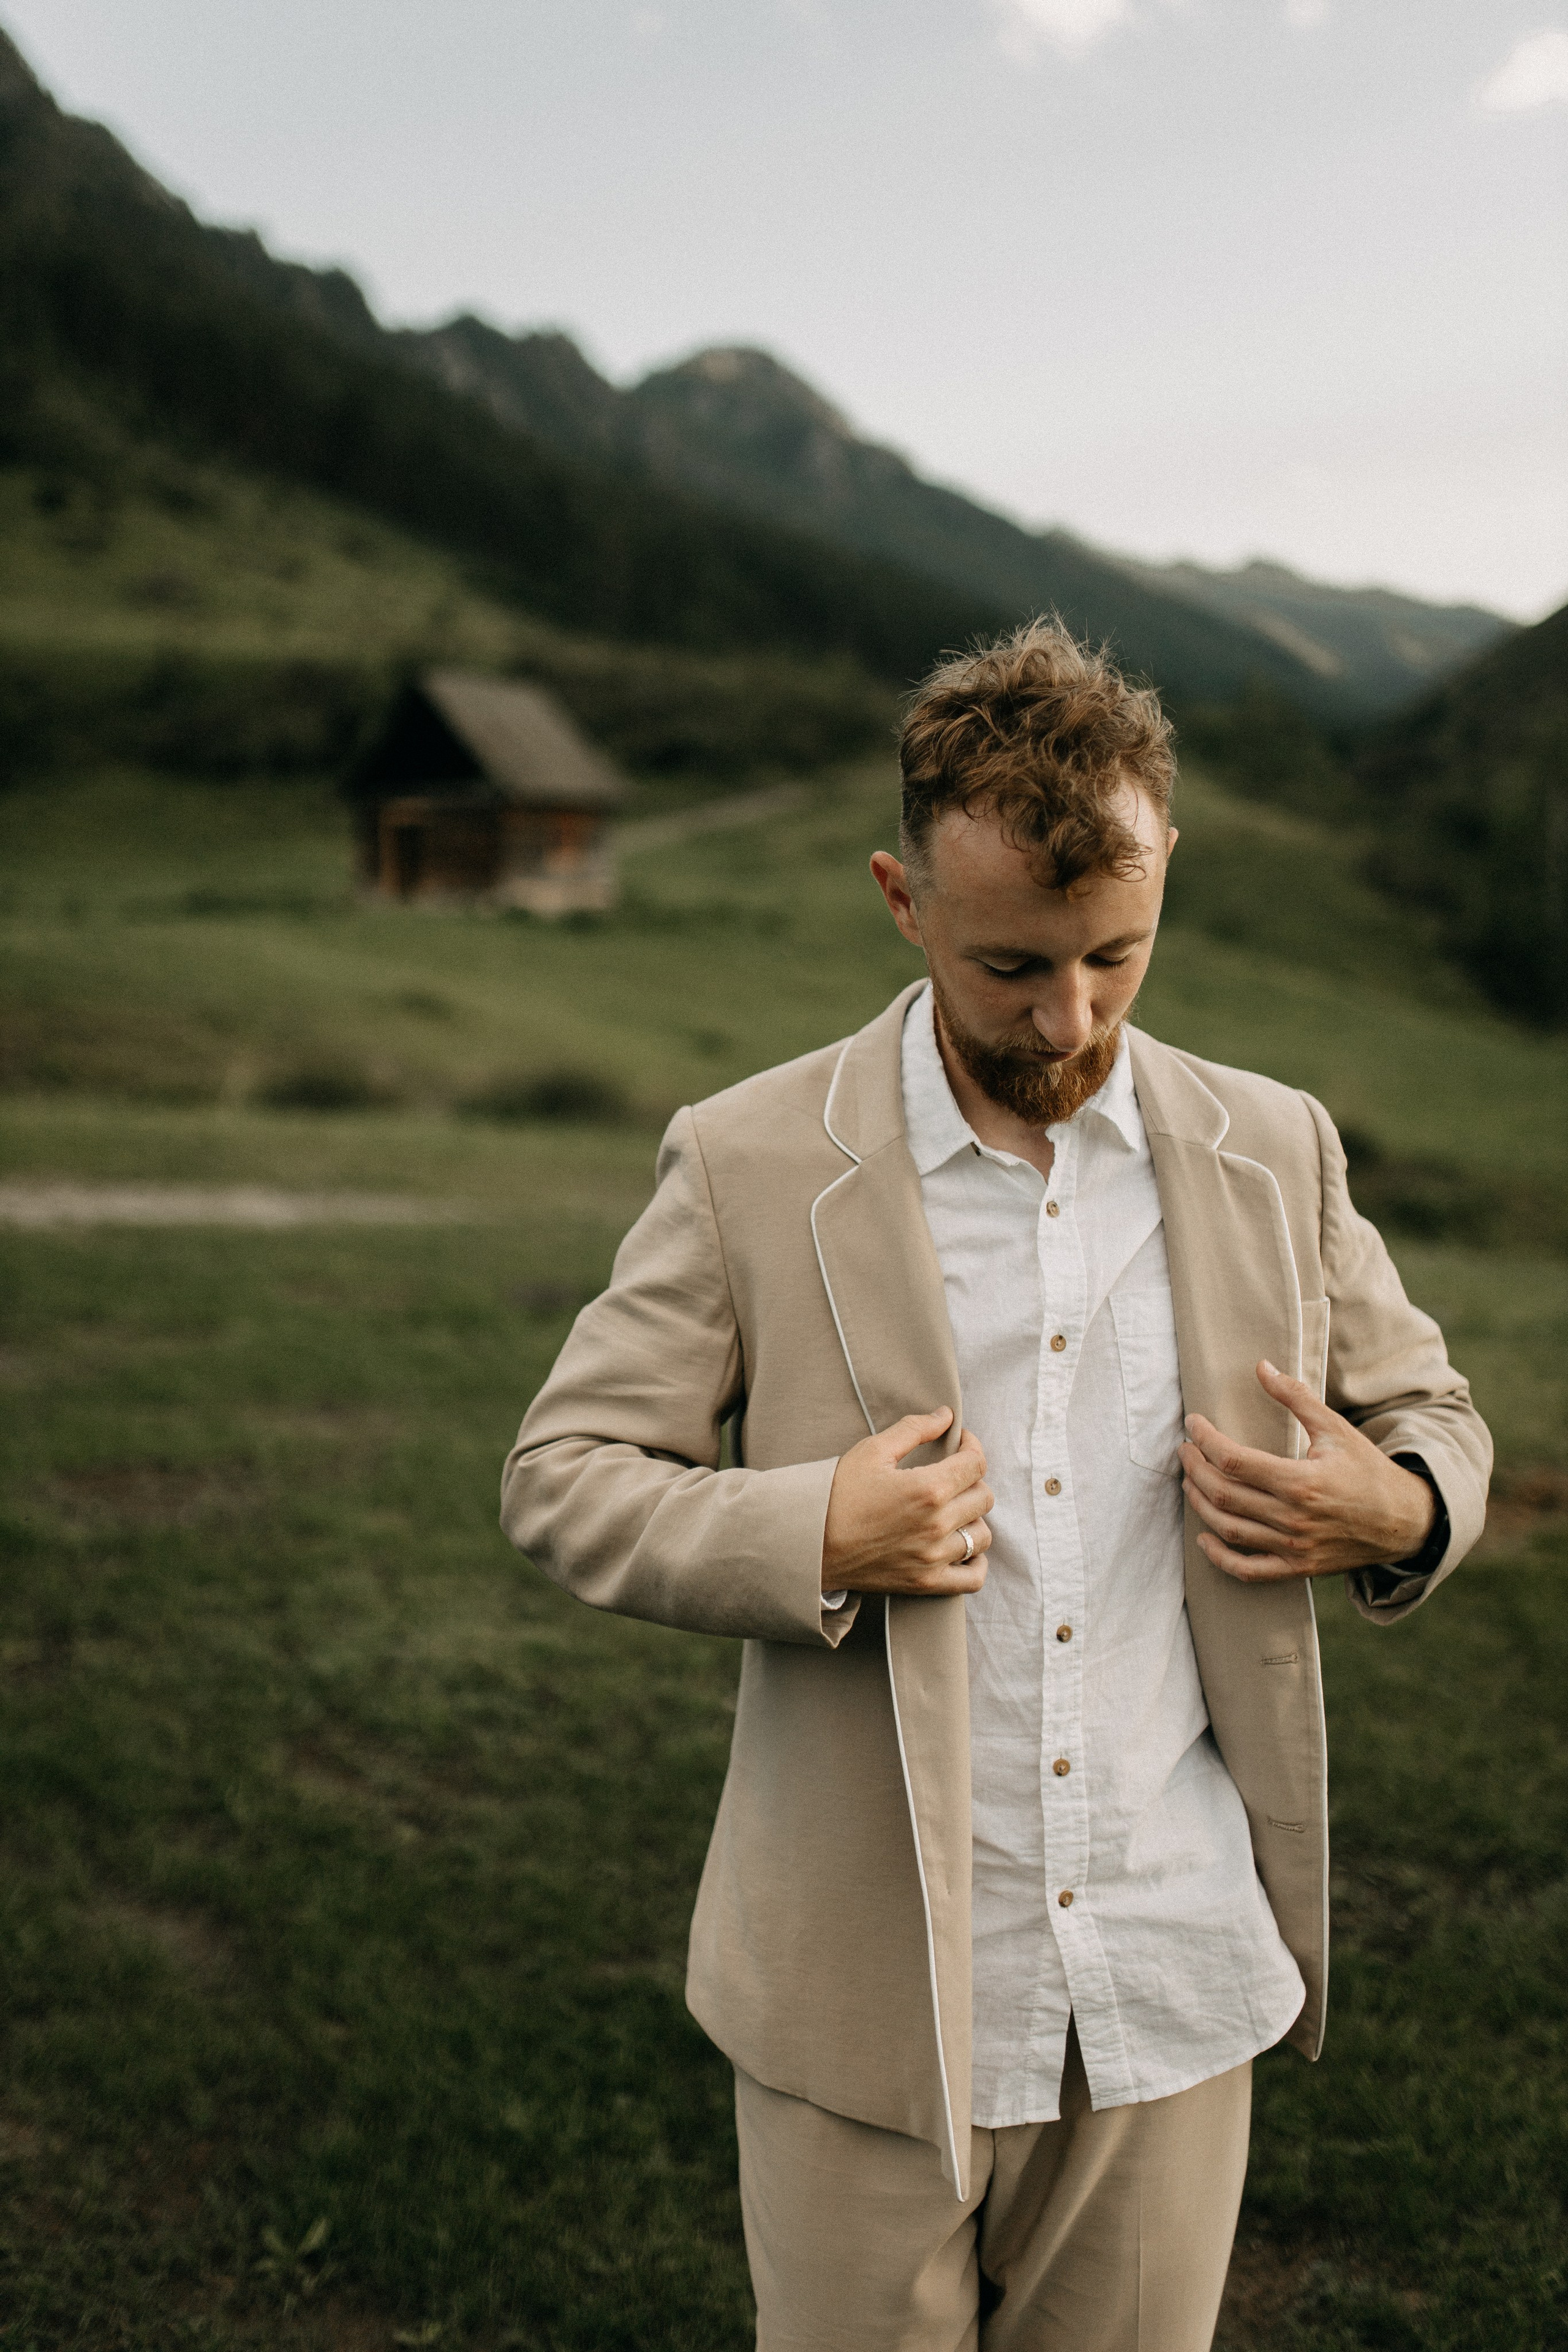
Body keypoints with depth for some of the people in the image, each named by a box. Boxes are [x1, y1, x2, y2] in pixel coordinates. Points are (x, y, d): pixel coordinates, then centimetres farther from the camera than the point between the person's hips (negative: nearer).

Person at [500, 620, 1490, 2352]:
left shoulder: (1276, 1154, 1)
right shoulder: (751, 1166, -8)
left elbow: (1431, 1412, 13)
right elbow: (557, 1479, -4)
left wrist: (1399, 1513, -11)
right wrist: (811, 1537, -22)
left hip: (1176, 1994, 3)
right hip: (871, 2000, -2)